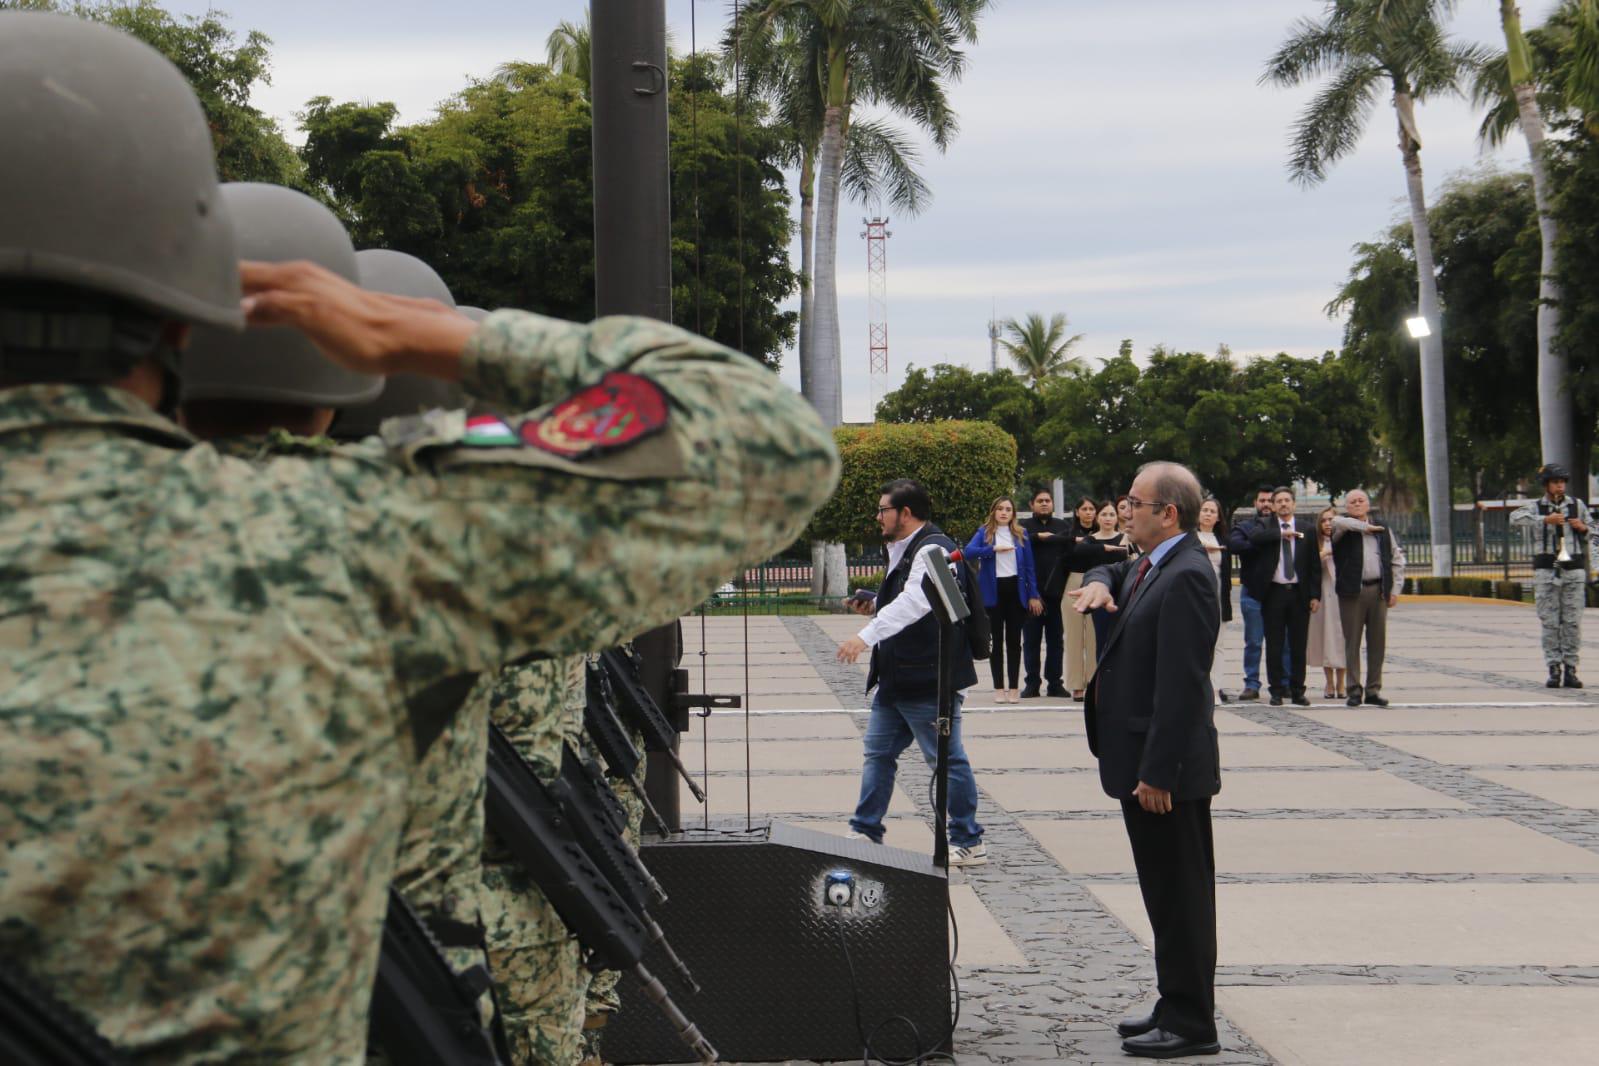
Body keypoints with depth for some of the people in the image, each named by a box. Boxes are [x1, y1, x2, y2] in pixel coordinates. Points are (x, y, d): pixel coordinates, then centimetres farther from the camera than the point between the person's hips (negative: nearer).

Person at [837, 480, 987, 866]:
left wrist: (866, 636, -38)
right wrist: (874, 606, 6)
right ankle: (865, 832, 24)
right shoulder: (905, 549, 16)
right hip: (898, 677, 11)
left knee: (947, 759, -2)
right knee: (878, 753, 15)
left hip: (929, 680, -11)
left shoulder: (933, 548, -17)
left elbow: (914, 602, -31)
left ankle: (969, 843, 8)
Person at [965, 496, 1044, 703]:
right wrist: (993, 549, -25)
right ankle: (999, 688, 6)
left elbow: (1029, 566, 8)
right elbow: (969, 551, -15)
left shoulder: (1021, 534, 8)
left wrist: (1033, 595, 3)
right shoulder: (984, 532, 3)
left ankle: (1014, 687, 8)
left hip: (1016, 590, 1)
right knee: (997, 639, 4)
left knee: (1014, 639, 4)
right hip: (994, 591, -1)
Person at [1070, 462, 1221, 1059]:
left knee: (1181, 895, -1)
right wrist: (1099, 582, 7)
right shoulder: (1150, 567, 11)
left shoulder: (1186, 576, -20)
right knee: (1166, 893, 17)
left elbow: (1181, 685, -24)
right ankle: (1177, 1009, 27)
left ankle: (1191, 1025, 7)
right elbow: (1114, 574, 34)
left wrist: (1158, 773, -24)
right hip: (1142, 762, 10)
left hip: (1168, 767, -10)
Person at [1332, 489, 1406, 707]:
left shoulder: (1383, 530, 15)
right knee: (1352, 642, -2)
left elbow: (1397, 560, 15)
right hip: (1352, 591, -3)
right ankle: (1354, 691, 3)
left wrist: (1395, 589, 7)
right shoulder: (1343, 529, 5)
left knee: (1377, 642, 4)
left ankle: (1373, 690, 11)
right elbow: (1338, 522, -20)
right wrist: (1365, 527, -8)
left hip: (1378, 590, 3)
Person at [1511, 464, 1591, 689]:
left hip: (1574, 570, 1)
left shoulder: (1577, 505, 11)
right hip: (1546, 570, -1)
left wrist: (1582, 528, -2)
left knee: (1573, 622, 0)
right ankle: (1554, 669, 2)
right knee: (1550, 622, -2)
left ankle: (1570, 669, 4)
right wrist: (1546, 520, -25)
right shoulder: (1536, 508, 4)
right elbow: (1516, 517, -16)